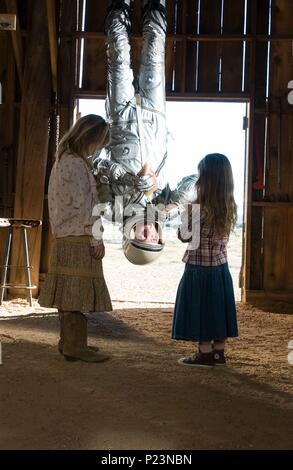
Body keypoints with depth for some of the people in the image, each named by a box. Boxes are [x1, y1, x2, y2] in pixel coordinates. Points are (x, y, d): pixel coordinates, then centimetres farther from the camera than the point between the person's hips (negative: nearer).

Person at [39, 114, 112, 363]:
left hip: (66, 238, 10)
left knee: (69, 294, 13)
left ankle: (69, 342, 21)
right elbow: (81, 206, -18)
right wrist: (96, 239, -13)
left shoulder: (64, 160, 17)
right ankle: (75, 346, 1)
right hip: (79, 239, -10)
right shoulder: (76, 164, -14)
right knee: (78, 294, -5)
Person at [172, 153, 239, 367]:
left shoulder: (198, 208, -19)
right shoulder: (230, 208, 0)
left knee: (201, 309, 5)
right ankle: (219, 352, 23)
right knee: (217, 307, 14)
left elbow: (184, 236, -8)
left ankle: (205, 354, 13)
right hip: (221, 267, 6)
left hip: (199, 268, -6)